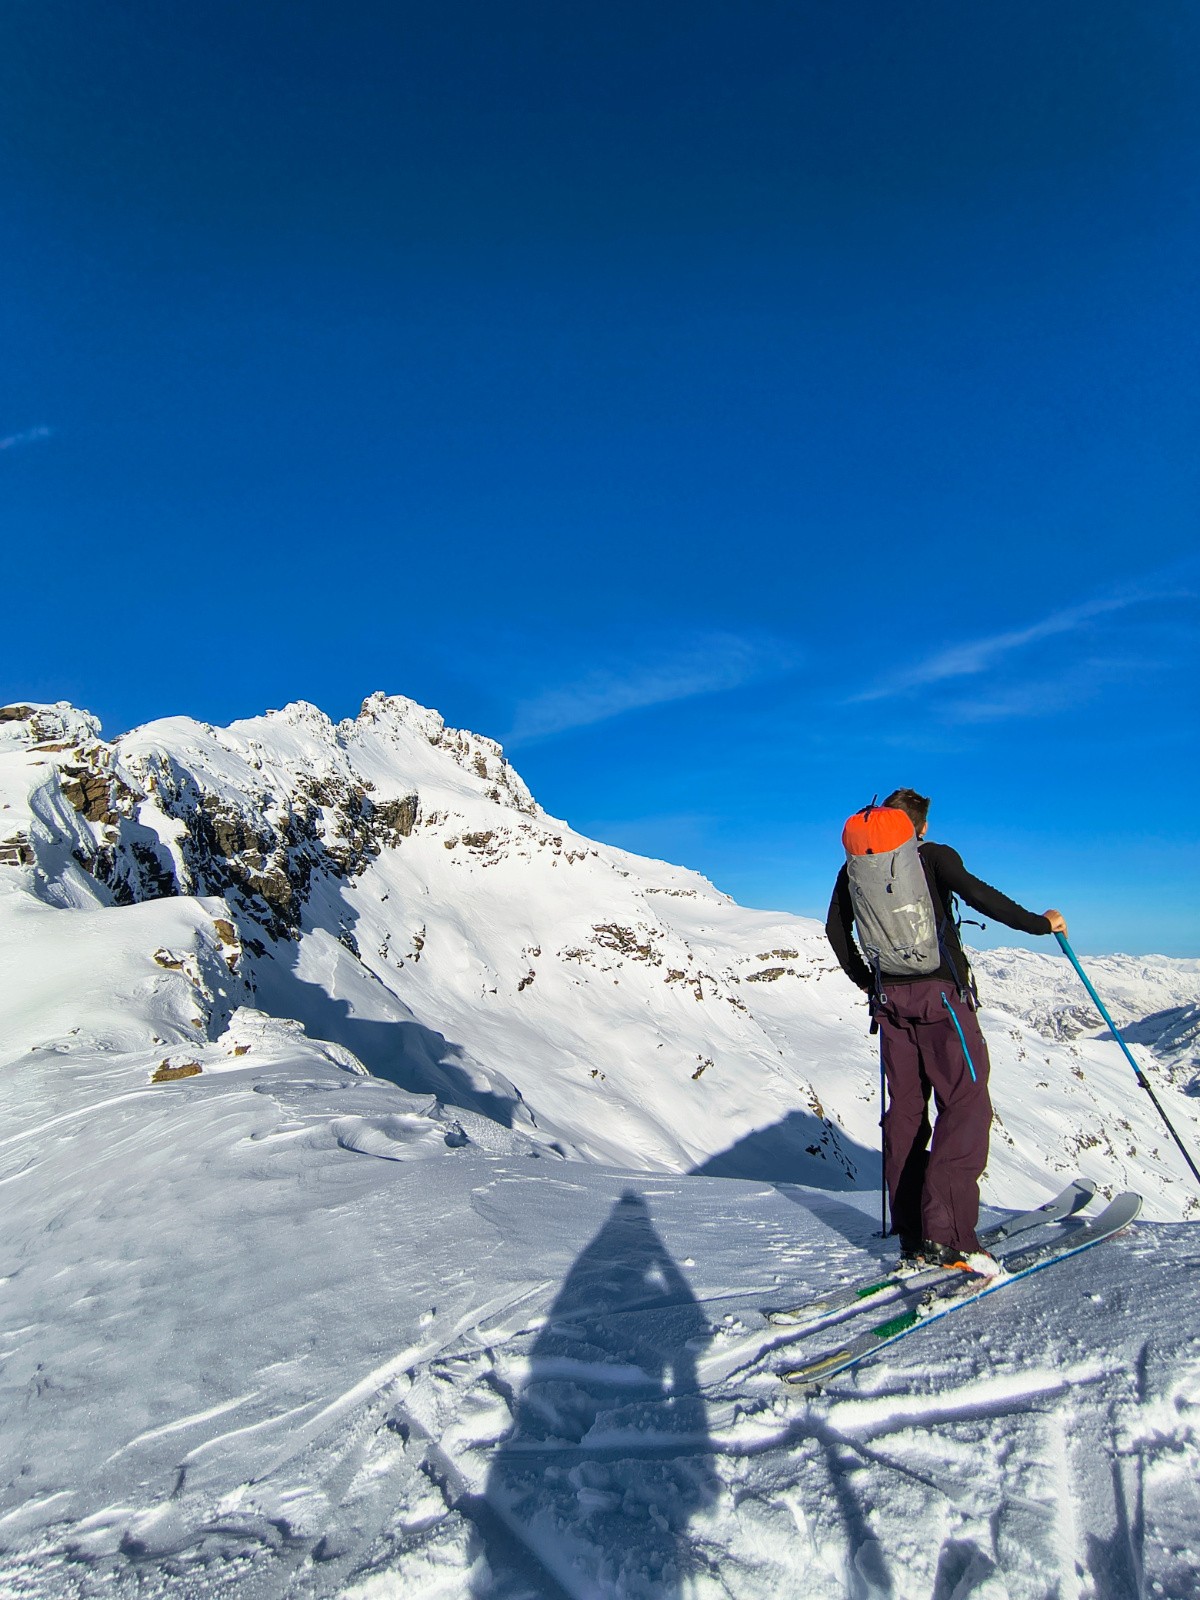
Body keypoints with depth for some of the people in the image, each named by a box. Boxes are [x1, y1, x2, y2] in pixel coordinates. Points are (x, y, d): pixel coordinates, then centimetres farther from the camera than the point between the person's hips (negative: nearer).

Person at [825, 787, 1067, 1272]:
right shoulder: (935, 855, -1)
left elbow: (835, 928, 12)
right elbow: (975, 892, -18)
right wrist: (1039, 923, -8)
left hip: (891, 997, 5)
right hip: (941, 994, -5)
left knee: (905, 1109, 10)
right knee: (966, 1104, -5)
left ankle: (912, 1237, 12)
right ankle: (947, 1233, -16)